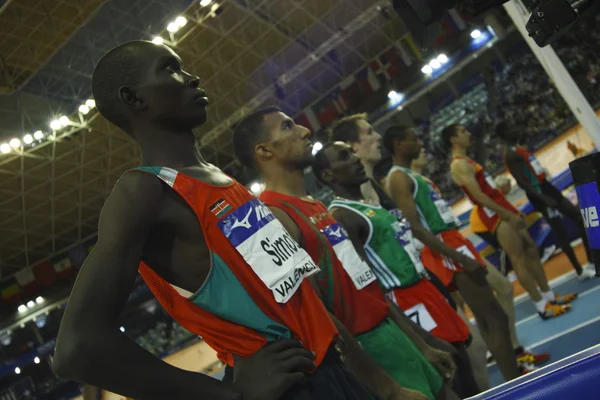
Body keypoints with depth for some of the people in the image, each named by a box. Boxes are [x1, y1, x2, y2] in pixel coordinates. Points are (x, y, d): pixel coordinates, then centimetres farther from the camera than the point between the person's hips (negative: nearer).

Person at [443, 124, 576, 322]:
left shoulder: (467, 161, 19)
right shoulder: (459, 165, -15)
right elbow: (479, 197, -22)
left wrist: (512, 211, 15)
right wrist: (509, 215, -22)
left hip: (503, 209, 10)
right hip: (495, 215, -10)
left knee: (531, 250, 13)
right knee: (519, 259, -7)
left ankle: (550, 296, 22)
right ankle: (542, 306, -1)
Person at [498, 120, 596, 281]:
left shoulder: (520, 148, 13)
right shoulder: (511, 154, -20)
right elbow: (521, 182, -25)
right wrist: (544, 198, -28)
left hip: (546, 188, 11)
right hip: (540, 193, -11)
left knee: (579, 218, 15)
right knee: (561, 233, -3)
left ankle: (592, 259, 27)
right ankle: (581, 271, 8)